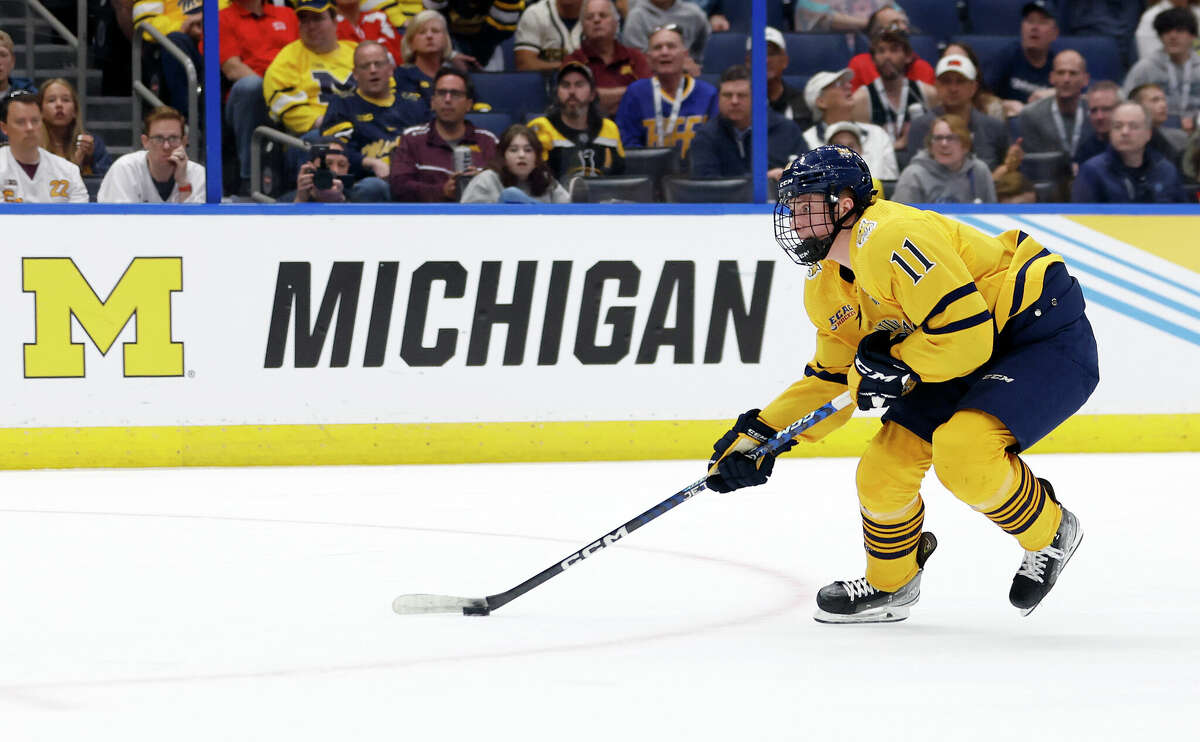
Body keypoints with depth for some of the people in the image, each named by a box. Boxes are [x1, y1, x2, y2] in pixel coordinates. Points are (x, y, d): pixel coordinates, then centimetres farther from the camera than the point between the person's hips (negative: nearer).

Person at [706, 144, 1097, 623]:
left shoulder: (890, 238, -25)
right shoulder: (827, 287, 7)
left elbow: (966, 333, -29)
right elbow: (833, 378, 17)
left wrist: (896, 367, -20)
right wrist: (761, 433, 9)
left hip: (1046, 335, -10)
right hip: (974, 356, 10)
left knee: (962, 450, -30)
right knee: (885, 466, 3)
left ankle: (1050, 535, -4)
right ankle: (889, 585, 27)